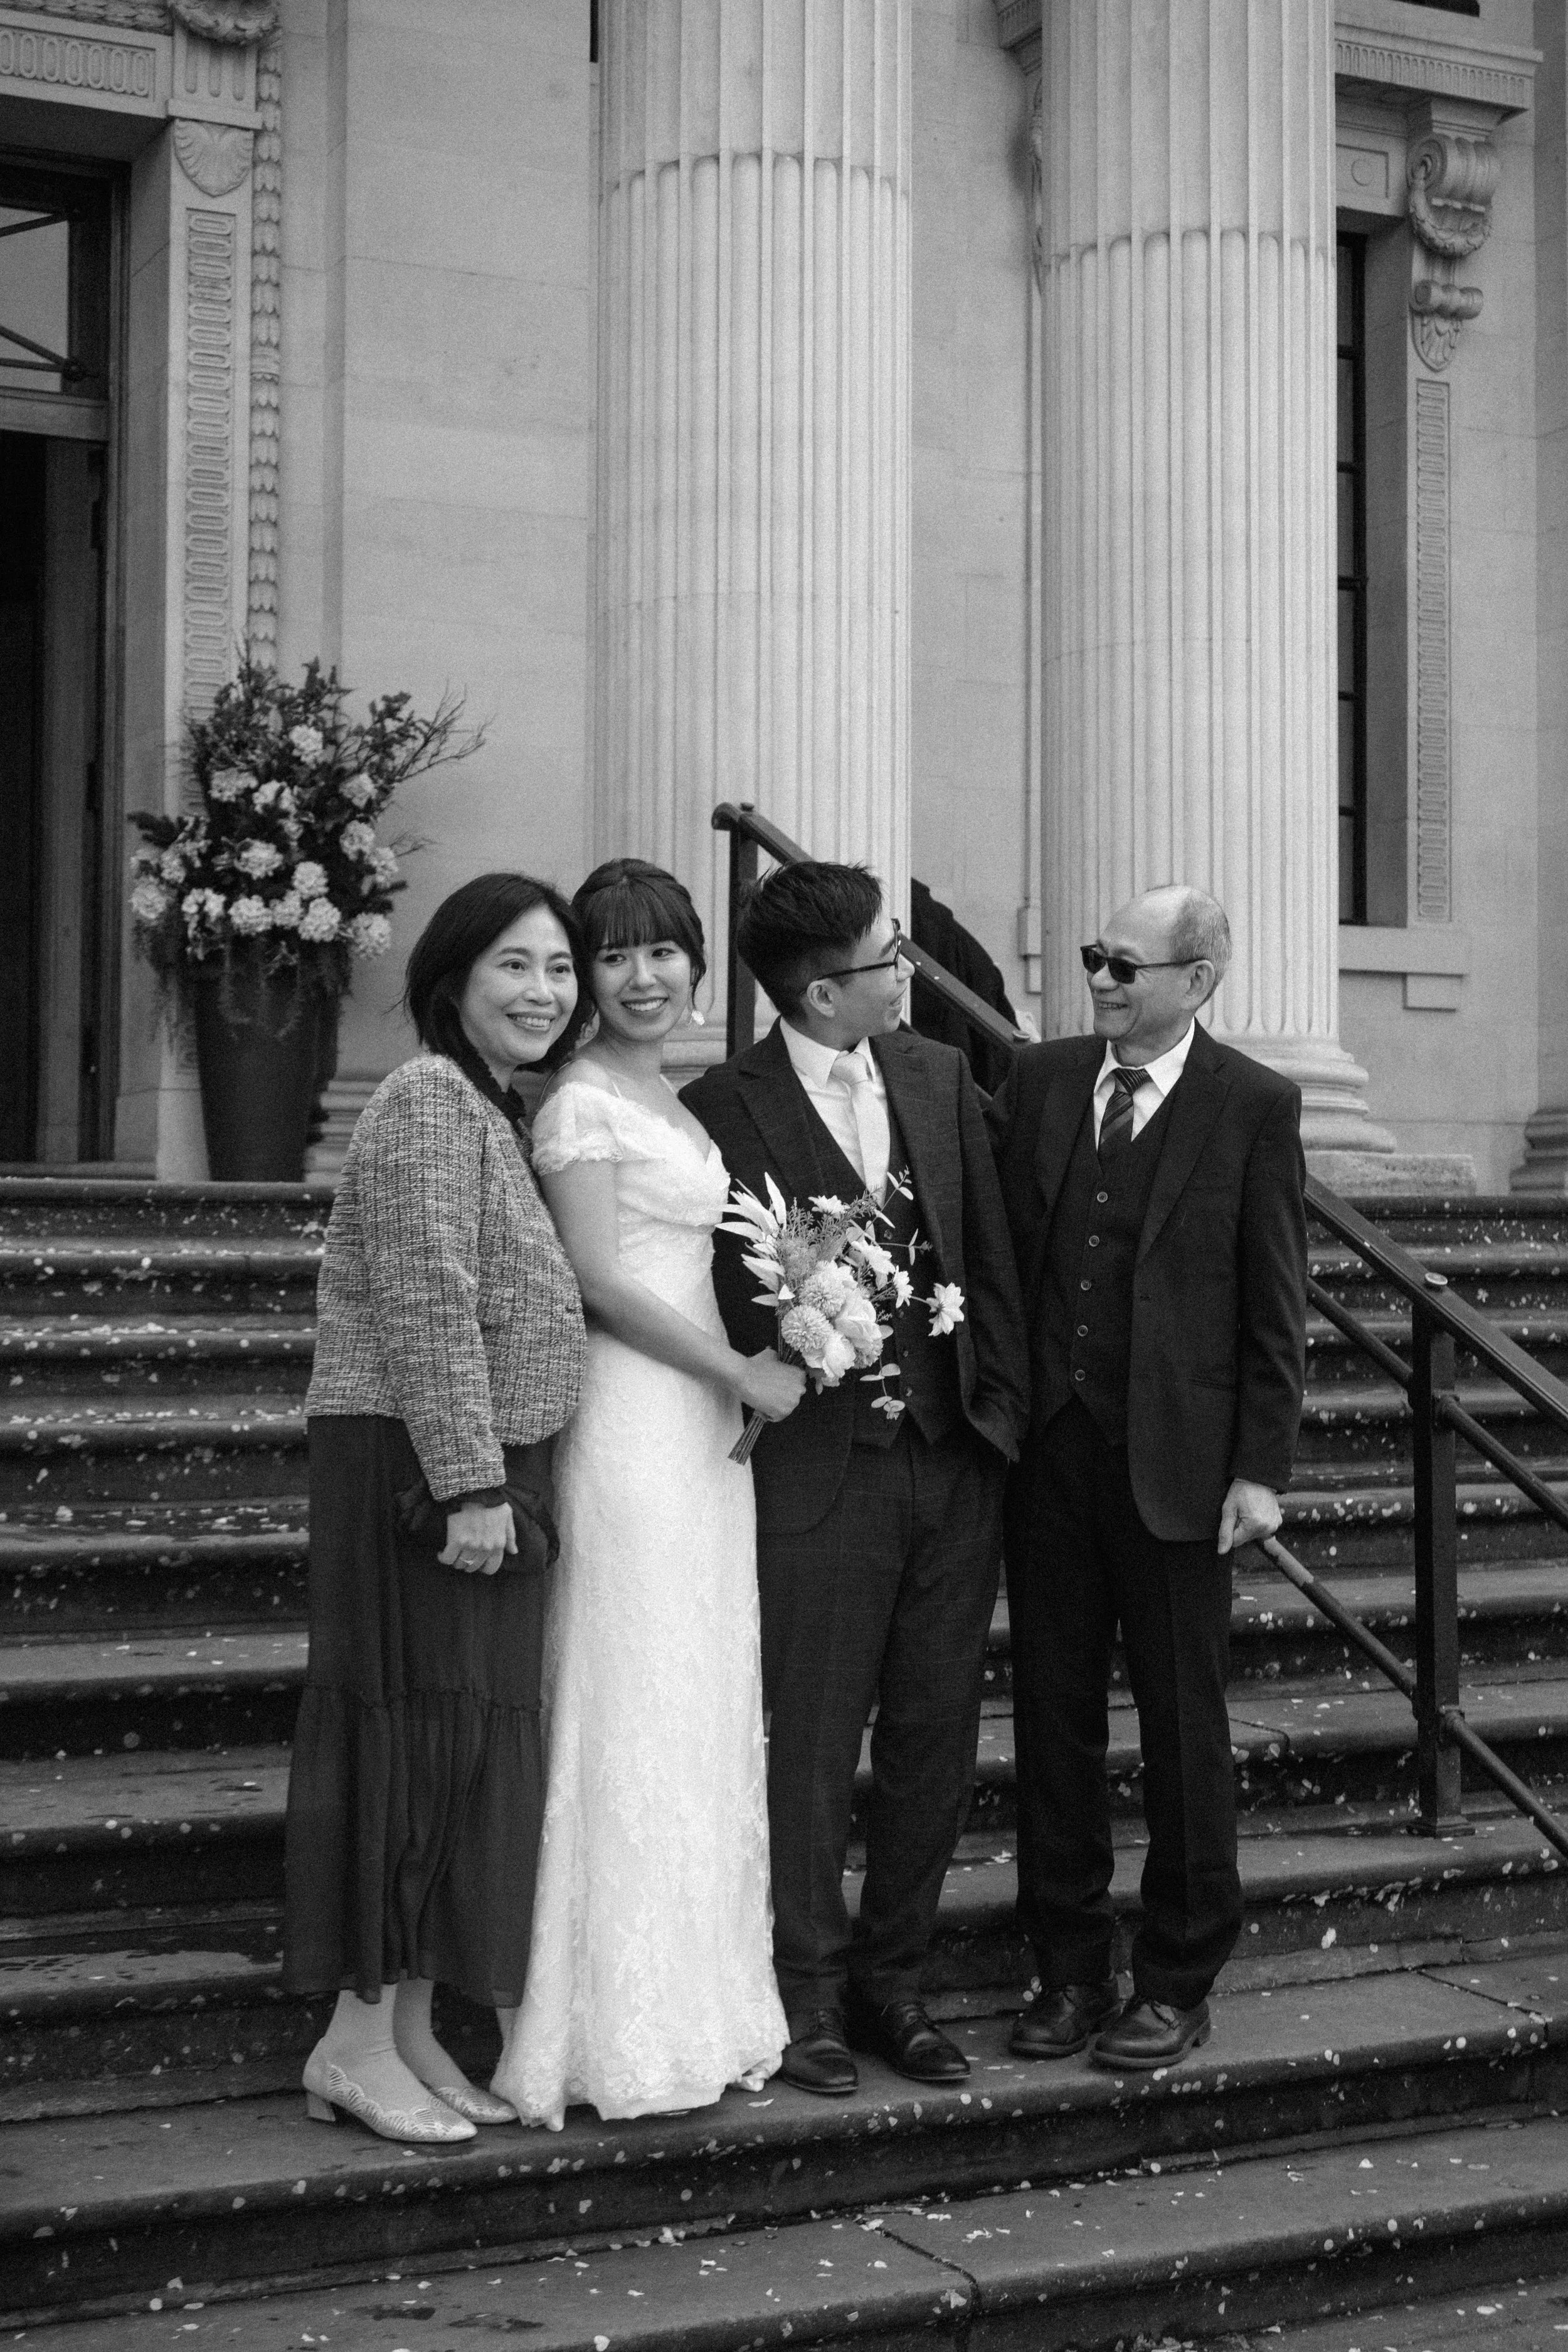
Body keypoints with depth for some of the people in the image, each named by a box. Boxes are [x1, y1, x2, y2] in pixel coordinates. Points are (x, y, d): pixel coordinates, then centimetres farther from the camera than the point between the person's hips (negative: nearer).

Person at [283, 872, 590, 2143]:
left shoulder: (499, 1113, 18)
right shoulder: (427, 1100, -12)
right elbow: (428, 1309, -20)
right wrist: (471, 1485, -22)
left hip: (489, 1472, 10)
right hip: (420, 1469, -10)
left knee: (467, 1742, 11)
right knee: (422, 1730, -5)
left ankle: (411, 2032, 19)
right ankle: (355, 2040, 4)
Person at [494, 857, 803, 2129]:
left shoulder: (681, 1104, 17)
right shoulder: (581, 1105, -9)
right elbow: (603, 1281, -15)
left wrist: (747, 1378, 7)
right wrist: (739, 1373, -12)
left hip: (706, 1426, 9)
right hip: (632, 1423, -9)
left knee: (708, 1713, 11)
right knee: (635, 1709, -3)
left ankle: (697, 2003, 21)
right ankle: (624, 2033, 5)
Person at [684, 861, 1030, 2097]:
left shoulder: (942, 1076, 9)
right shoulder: (724, 1107, -8)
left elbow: (993, 1252, 10)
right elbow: (733, 1301, -4)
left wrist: (1006, 1407, 5)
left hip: (958, 1460, 5)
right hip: (823, 1473, -5)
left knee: (935, 1741, 11)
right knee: (812, 1749, 3)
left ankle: (894, 1983, 25)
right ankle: (811, 1996, 17)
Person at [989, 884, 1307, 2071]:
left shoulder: (1256, 1106, -4)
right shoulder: (1040, 1079, 6)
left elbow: (1275, 1305, -4)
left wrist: (1262, 1467, -7)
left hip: (1176, 1457, -3)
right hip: (1046, 1442, 4)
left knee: (1184, 1724, 8)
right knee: (1054, 1716, 10)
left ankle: (1178, 1982, 21)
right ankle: (1070, 1971, 23)